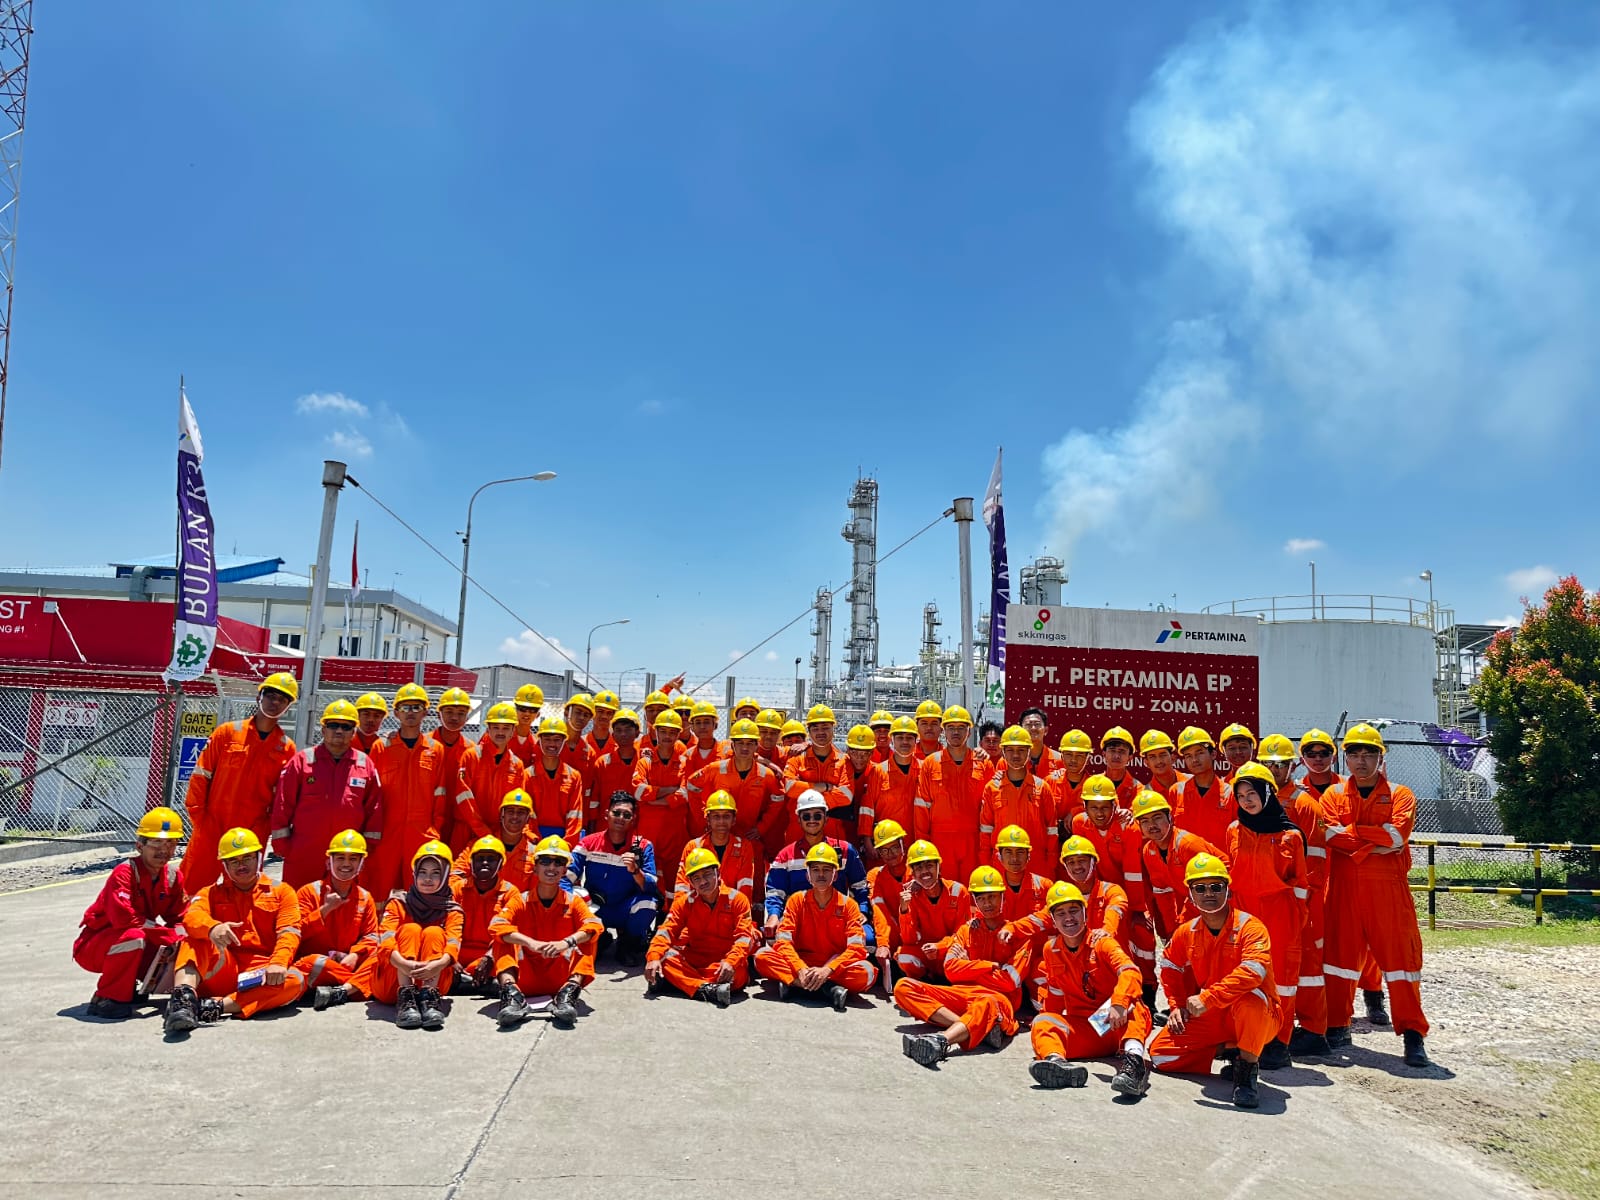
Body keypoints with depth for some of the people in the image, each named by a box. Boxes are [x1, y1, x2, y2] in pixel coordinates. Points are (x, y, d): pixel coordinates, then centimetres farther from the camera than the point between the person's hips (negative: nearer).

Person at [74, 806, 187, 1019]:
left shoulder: (172, 878, 0)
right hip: (92, 947, -7)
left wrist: (174, 941, -19)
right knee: (134, 936, -38)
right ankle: (107, 998, -18)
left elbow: (177, 919, 4)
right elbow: (124, 918, -33)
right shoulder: (125, 872, -22)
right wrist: (169, 935, -28)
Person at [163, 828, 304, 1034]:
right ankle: (183, 996, -45)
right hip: (221, 971, 1)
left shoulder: (281, 891, 16)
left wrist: (278, 963, -23)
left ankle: (218, 1006, -39)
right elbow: (192, 917, -6)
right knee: (198, 937, -23)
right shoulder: (211, 893, 19)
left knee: (295, 980, -32)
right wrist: (212, 927, -32)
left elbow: (289, 933, -1)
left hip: (259, 976, -1)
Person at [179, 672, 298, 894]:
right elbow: (201, 775, 3)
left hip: (252, 836, 1)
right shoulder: (227, 732, 1)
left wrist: (266, 829, -4)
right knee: (190, 888, 4)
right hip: (210, 828, 0)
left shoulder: (287, 748, 2)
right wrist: (198, 815, -2)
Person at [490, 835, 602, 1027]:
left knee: (587, 939, -19)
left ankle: (569, 992, -37)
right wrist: (531, 943, -34)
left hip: (560, 976, 0)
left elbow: (594, 926, -16)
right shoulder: (520, 901, 2)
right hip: (526, 979, 0)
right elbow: (496, 925, -18)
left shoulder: (574, 901, 3)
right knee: (504, 941, -18)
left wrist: (566, 942, -36)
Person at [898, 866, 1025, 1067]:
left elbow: (1011, 982, -4)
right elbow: (951, 968, 4)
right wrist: (990, 966, -3)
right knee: (904, 987, -18)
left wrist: (970, 967, 2)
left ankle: (941, 1041, -65)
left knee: (988, 1004, -43)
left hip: (998, 996, -5)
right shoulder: (968, 929, 19)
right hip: (962, 992, 5)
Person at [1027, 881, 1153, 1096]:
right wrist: (1047, 1016, 9)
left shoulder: (1101, 942, -6)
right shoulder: (1051, 949, 8)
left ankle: (1134, 1061, -60)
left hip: (1115, 1024, -3)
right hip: (1080, 1026, 3)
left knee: (1132, 1005, -35)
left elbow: (1130, 972, -26)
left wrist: (1119, 1004, -43)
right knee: (1042, 1023, -23)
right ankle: (1055, 1062, -56)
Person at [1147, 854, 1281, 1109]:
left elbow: (1254, 970, -35)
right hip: (1207, 1019, 6)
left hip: (1256, 1018, -6)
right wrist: (1177, 1005, 5)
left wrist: (1206, 998, -35)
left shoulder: (1249, 927, -18)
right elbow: (1170, 968, 19)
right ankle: (1223, 1048, 16)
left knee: (1250, 998, -41)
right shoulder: (1186, 932, 1)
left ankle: (1247, 1068, -18)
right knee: (1160, 1053, -6)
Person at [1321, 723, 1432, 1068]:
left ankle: (1413, 1035, 7)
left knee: (1400, 955, -2)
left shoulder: (1400, 795, 5)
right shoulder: (1333, 795, 9)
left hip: (1388, 888, -1)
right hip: (1343, 887, 2)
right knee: (1338, 953, 6)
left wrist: (1351, 830, -10)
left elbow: (1398, 833, -13)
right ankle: (1337, 1026, 18)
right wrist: (1376, 842, -14)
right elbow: (1330, 836, -8)